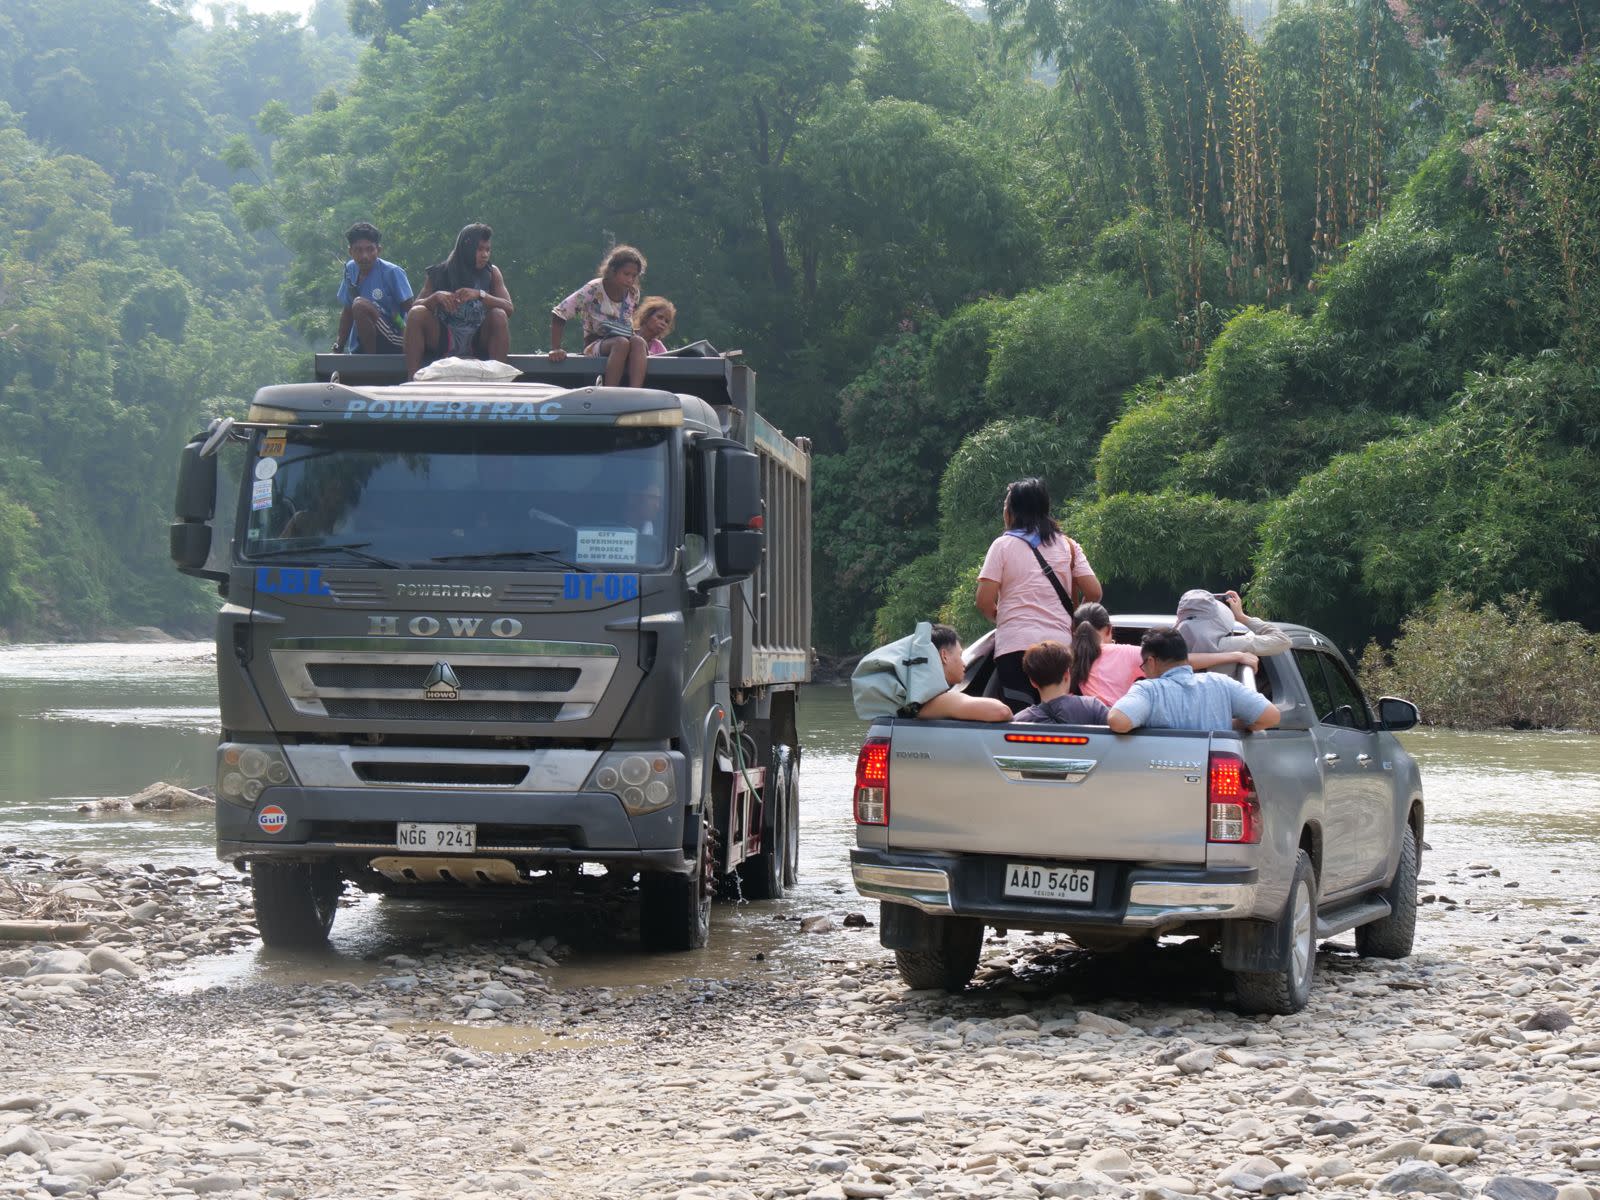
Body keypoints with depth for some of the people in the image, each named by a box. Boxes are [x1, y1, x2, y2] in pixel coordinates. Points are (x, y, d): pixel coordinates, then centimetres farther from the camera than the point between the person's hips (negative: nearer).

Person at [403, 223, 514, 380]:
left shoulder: (492, 273, 1)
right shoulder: (440, 273, 0)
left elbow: (509, 308, -12)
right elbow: (415, 307, -5)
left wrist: (480, 294, -28)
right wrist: (436, 297, -26)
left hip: (478, 342, 0)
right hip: (443, 342, 0)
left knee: (499, 315, -26)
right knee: (418, 314, -24)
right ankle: (411, 379, -30)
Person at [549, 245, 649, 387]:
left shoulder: (633, 294, 3)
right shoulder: (594, 289, -11)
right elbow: (559, 313, -11)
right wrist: (555, 349, -18)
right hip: (594, 346, -4)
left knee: (638, 342, -31)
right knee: (621, 343, -36)